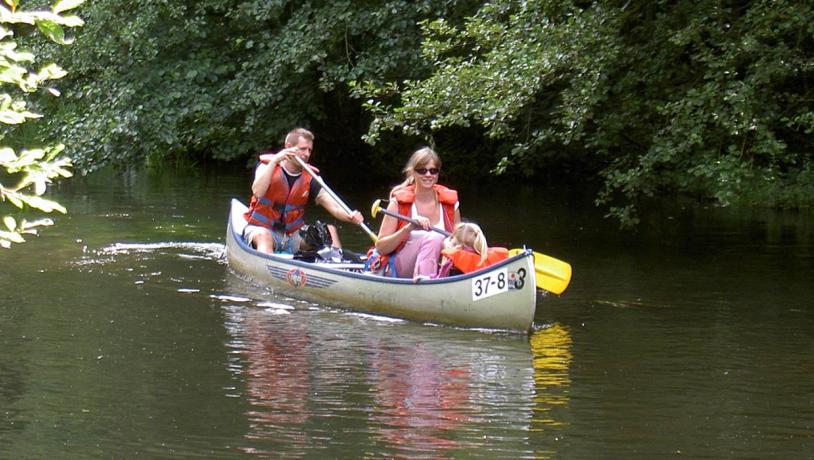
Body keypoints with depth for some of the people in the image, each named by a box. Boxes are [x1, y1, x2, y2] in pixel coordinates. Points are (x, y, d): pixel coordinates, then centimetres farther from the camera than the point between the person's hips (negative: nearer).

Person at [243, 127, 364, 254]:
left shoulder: (309, 178, 1)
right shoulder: (267, 165, -6)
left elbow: (334, 207, -8)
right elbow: (258, 192, -26)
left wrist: (350, 216, -30)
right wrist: (274, 161, -29)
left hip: (293, 233, 5)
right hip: (260, 228, -5)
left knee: (330, 230, -14)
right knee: (264, 237, -39)